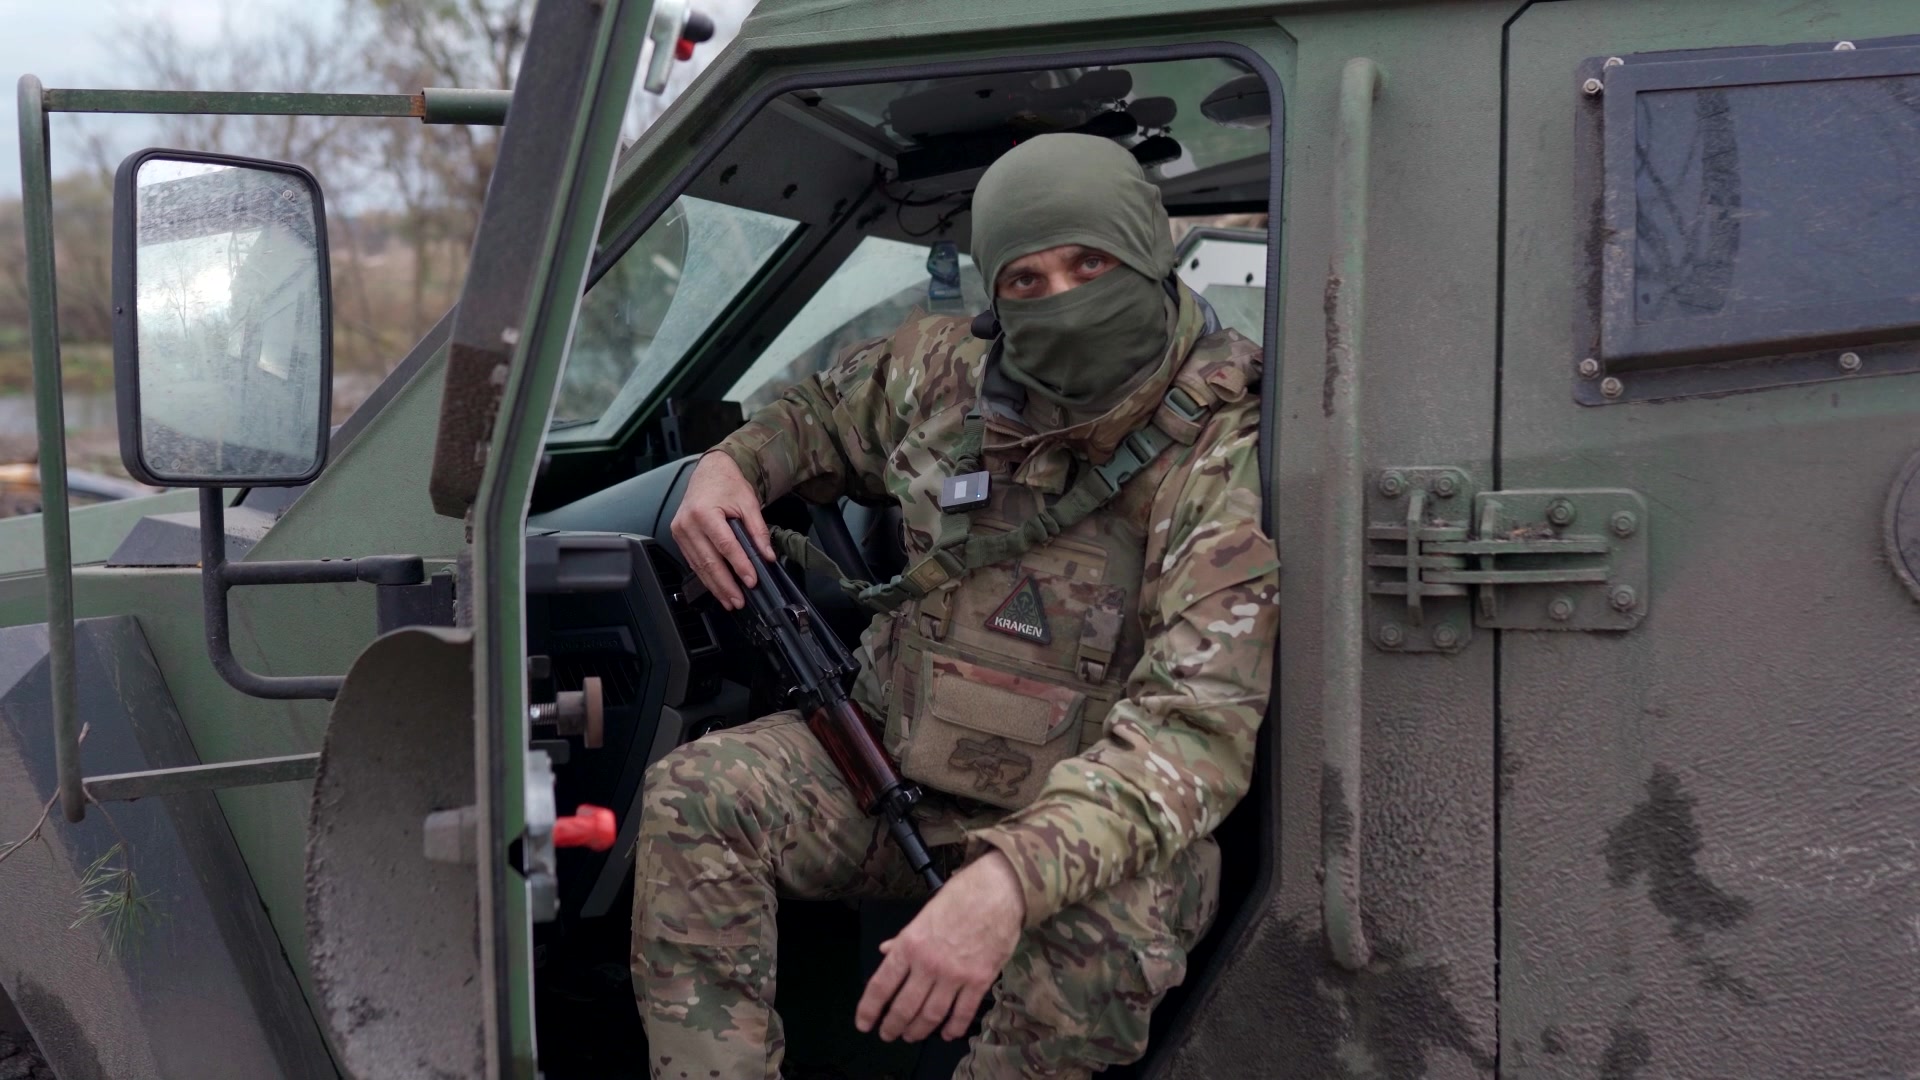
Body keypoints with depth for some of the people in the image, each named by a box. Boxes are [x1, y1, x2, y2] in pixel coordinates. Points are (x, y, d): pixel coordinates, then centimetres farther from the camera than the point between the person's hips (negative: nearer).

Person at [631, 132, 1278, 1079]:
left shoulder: (1229, 458, -20)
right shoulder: (947, 373, -3)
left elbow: (1196, 726, -32)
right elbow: (819, 416, 22)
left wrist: (1012, 877, -46)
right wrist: (731, 465, -3)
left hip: (1088, 805, -4)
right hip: (898, 759, 5)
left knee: (1106, 928, -38)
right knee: (695, 796, -19)